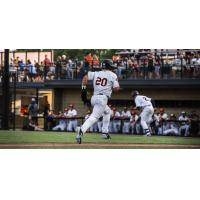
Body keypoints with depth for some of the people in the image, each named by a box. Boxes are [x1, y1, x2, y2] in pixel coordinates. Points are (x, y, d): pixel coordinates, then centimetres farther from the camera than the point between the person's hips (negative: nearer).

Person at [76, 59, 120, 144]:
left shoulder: (96, 73, 16)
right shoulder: (112, 75, 4)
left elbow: (85, 77, 2)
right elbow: (116, 88, 1)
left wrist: (83, 89, -1)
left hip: (94, 98, 7)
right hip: (102, 98, -7)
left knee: (107, 111, 31)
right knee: (94, 116, -20)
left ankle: (105, 132, 24)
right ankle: (81, 130, -46)